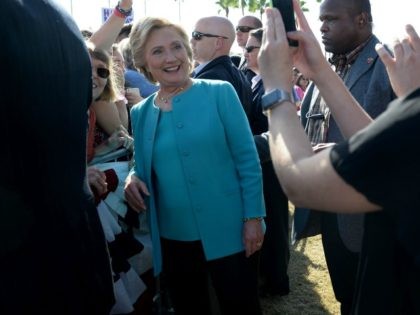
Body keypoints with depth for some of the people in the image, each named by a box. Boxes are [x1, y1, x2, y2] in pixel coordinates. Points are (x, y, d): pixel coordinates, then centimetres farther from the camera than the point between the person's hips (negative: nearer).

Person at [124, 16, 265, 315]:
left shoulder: (220, 93, -6)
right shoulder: (141, 113, 5)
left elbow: (248, 160, -7)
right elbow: (146, 169, 13)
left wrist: (253, 218, -11)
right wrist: (134, 178, -9)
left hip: (228, 231, -3)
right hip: (174, 238, 4)